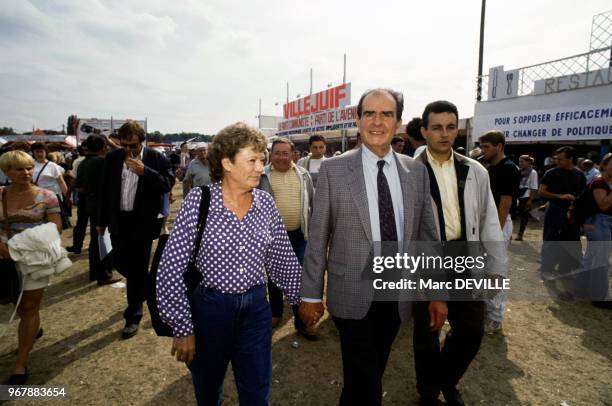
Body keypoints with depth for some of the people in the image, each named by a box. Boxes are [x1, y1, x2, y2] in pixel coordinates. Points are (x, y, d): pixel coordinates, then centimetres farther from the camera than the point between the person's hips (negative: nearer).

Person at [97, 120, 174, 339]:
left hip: (143, 221, -4)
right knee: (120, 263, 14)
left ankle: (133, 316, 16)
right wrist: (101, 221, 11)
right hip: (119, 220, 5)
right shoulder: (112, 158, 3)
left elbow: (168, 184, -15)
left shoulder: (156, 158, -8)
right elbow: (104, 190, 8)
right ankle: (142, 288, 45)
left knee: (137, 269, 2)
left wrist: (144, 171, -27)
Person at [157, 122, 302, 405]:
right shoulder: (198, 201, -15)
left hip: (255, 307, 3)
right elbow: (171, 269, -14)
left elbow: (283, 259, 6)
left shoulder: (265, 203, -4)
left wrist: (302, 300, 11)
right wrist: (182, 328, -14)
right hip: (209, 307, -2)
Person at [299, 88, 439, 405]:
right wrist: (310, 294, -4)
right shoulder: (334, 169, -7)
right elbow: (317, 237, -6)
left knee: (373, 372, 21)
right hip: (353, 294, -3)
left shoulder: (416, 172, 2)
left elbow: (426, 235, 7)